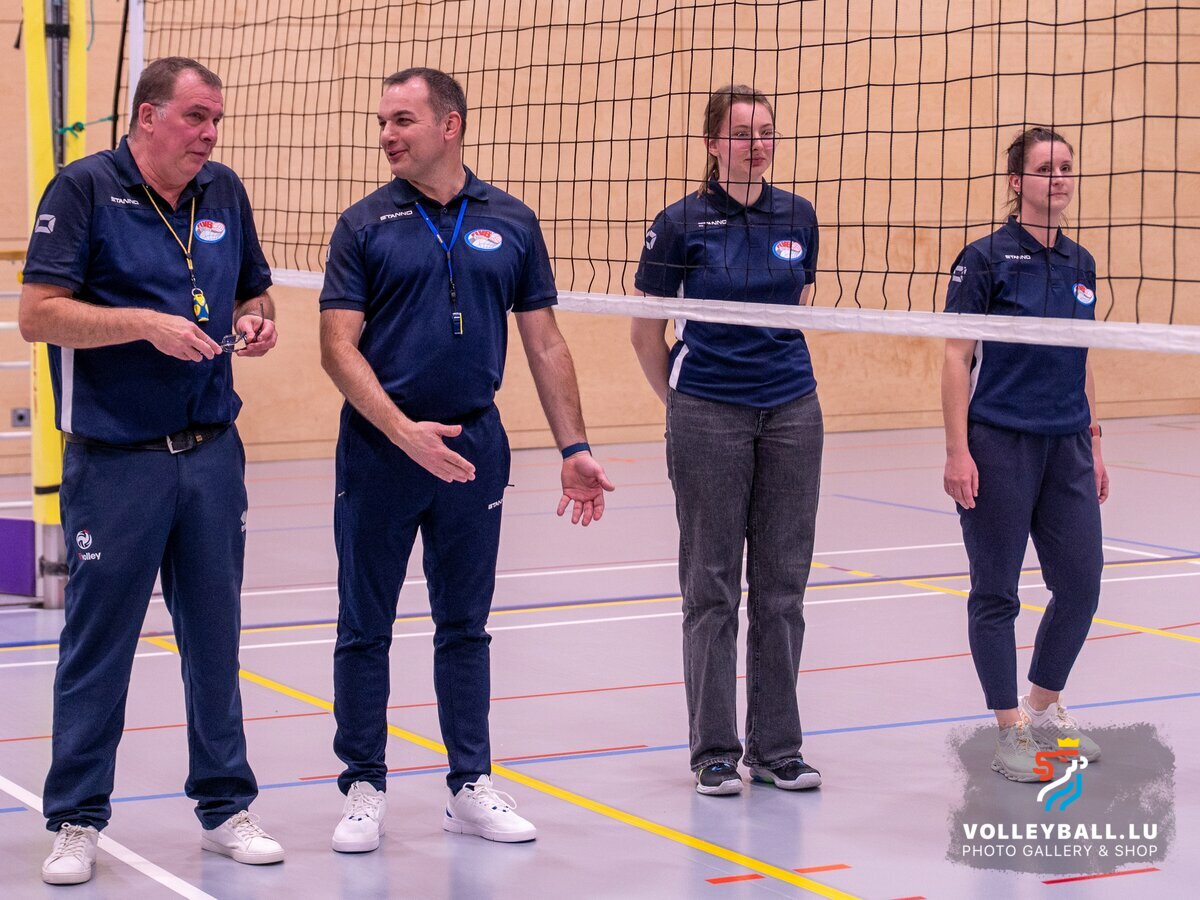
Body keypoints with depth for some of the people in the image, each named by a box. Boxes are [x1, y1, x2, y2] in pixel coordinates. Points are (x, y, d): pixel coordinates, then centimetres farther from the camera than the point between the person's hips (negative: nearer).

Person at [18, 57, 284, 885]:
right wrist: (146, 324, -22)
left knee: (215, 636, 11)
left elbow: (253, 291, 21)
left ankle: (226, 807, 21)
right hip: (114, 464, -5)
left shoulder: (225, 193, 9)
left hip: (212, 453, 5)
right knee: (97, 644, 2)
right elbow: (39, 314, -13)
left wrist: (256, 320, -2)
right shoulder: (83, 189, -7)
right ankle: (77, 821, 13)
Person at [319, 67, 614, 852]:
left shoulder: (511, 222, 4)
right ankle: (365, 788, 15)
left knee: (465, 625, 10)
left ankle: (471, 786, 18)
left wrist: (574, 447, 2)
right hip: (379, 447, -2)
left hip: (474, 446, 2)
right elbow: (339, 347, -8)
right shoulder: (365, 225, -2)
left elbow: (544, 343, 7)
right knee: (365, 628, 5)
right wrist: (404, 431, -20)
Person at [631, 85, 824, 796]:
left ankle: (777, 746, 15)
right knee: (713, 584, 2)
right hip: (709, 418, -4)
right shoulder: (683, 223, -6)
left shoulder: (798, 217, 5)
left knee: (783, 583, 6)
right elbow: (647, 334, 2)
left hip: (792, 412, 4)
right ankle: (715, 752, 11)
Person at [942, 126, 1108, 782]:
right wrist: (957, 450, -13)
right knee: (996, 592, 2)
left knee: (1080, 584, 4)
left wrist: (1093, 445, 16)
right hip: (998, 446, -6)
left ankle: (1045, 707, 25)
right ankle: (1010, 732, 11)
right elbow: (956, 359, -8)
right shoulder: (986, 258, -7)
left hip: (1066, 447, 6)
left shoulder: (1080, 264, 11)